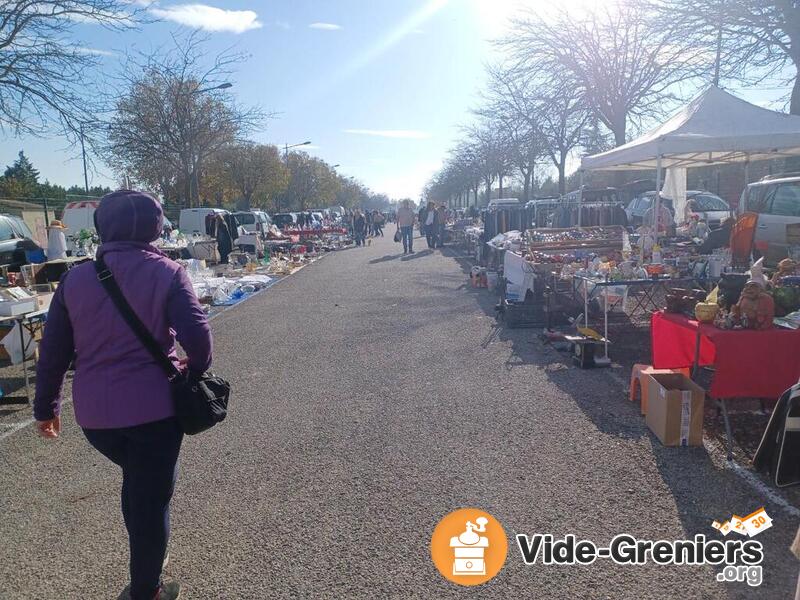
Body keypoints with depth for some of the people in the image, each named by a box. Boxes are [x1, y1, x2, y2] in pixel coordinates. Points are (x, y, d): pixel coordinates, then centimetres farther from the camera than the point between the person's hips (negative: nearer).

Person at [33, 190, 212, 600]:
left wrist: (45, 406, 18)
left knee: (137, 482, 28)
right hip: (154, 408, -4)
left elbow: (54, 350, 6)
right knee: (151, 500, 12)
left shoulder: (75, 278, 3)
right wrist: (195, 368, 6)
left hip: (94, 413, 5)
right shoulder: (167, 273, -8)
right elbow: (197, 337, -15)